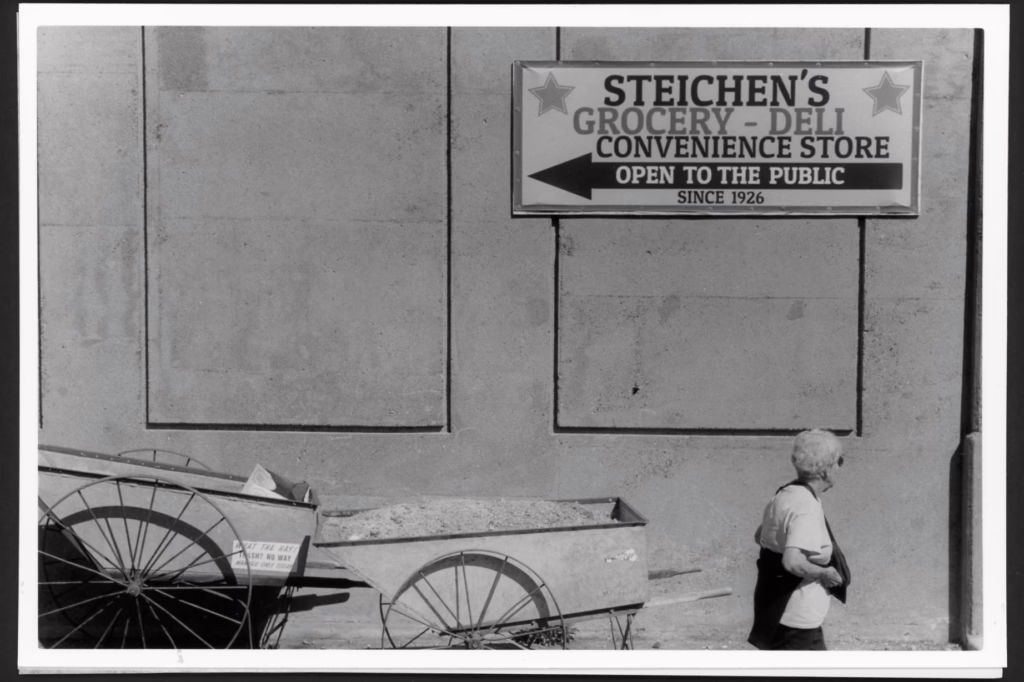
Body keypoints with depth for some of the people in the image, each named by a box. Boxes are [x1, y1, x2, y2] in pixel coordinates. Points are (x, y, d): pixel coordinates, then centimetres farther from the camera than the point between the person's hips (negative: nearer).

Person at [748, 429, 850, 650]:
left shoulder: (784, 495, 5)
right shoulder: (807, 508, -23)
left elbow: (759, 536, 20)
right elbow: (793, 562, -33)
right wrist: (824, 572, -17)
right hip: (797, 618, -10)